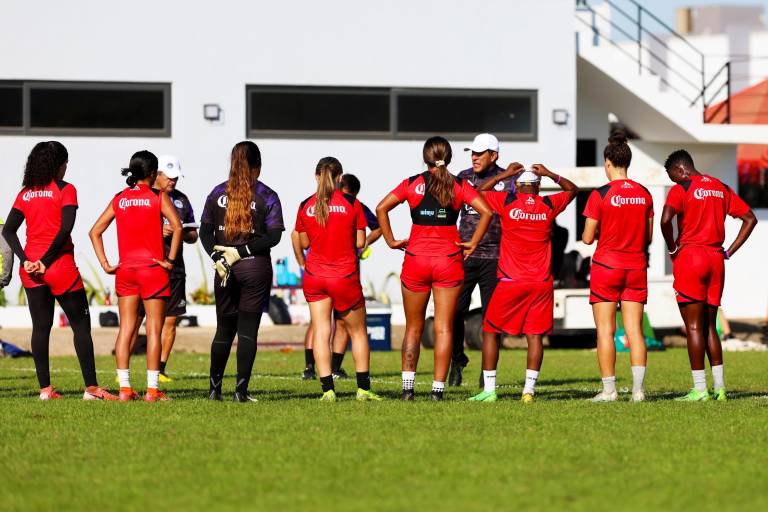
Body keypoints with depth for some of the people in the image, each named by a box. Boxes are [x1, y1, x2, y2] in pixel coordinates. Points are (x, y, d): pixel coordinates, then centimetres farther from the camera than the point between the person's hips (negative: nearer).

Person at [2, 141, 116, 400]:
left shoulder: (26, 193, 10)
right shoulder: (65, 190, -4)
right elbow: (65, 229, -15)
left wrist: (25, 260, -4)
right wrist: (46, 260, -12)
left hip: (31, 270, 5)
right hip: (60, 266, -5)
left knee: (41, 327, 7)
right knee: (81, 325, 2)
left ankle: (45, 388, 3)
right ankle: (91, 388, -2)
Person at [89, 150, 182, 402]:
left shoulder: (119, 199, 8)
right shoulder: (158, 197, -4)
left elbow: (95, 232, 6)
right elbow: (177, 226, -17)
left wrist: (105, 263, 6)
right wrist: (170, 259, -10)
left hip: (125, 271, 4)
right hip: (153, 269, -4)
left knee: (126, 328, 8)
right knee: (154, 329, 0)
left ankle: (125, 388, 5)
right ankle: (152, 389, -2)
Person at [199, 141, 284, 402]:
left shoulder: (218, 193, 6)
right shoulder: (267, 196, -3)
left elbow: (205, 230, 1)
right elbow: (273, 236, -11)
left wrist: (217, 256, -7)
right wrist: (241, 251, -11)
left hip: (225, 269, 3)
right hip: (256, 268, -3)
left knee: (224, 329, 13)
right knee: (248, 329, -2)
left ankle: (214, 388, 12)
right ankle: (241, 389, -7)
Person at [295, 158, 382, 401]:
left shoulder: (306, 206, 1)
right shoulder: (351, 203, -5)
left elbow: (304, 243, 10)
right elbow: (360, 242, -1)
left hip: (314, 276, 2)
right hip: (345, 276, -2)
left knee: (320, 331, 2)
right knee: (358, 331, 12)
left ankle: (328, 389, -6)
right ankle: (363, 388, 12)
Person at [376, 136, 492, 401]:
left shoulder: (412, 184, 2)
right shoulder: (460, 186, 1)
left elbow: (381, 208, -6)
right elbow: (486, 212, -8)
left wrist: (391, 241, 0)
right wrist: (473, 243, -1)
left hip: (416, 259, 1)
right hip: (449, 260, -1)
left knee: (413, 327, 11)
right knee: (444, 328, 2)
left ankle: (407, 386, 2)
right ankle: (438, 388, -3)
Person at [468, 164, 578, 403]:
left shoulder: (506, 202, -3)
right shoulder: (549, 205, 3)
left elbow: (480, 192, 16)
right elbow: (572, 189, 22)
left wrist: (504, 174, 16)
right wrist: (550, 174, 17)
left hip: (510, 282, -2)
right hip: (541, 283, 2)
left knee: (490, 331, 7)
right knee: (535, 335, 3)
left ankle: (489, 389, 2)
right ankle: (529, 389, -5)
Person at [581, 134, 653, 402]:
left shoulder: (600, 195, -10)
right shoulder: (644, 194, 3)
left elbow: (588, 238, -7)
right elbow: (648, 236, 9)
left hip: (606, 267, -4)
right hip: (636, 268, 4)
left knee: (605, 331, 1)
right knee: (634, 330, 4)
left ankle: (609, 389, -1)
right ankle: (638, 388, -3)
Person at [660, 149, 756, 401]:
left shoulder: (681, 189, -6)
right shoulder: (721, 188, 14)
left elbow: (666, 219, -23)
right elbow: (750, 218, 16)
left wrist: (672, 249, -7)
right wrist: (729, 252, 12)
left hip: (690, 257, -6)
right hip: (716, 258, 6)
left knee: (694, 326, -3)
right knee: (709, 326, 12)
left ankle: (699, 389, -5)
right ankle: (719, 388, 7)